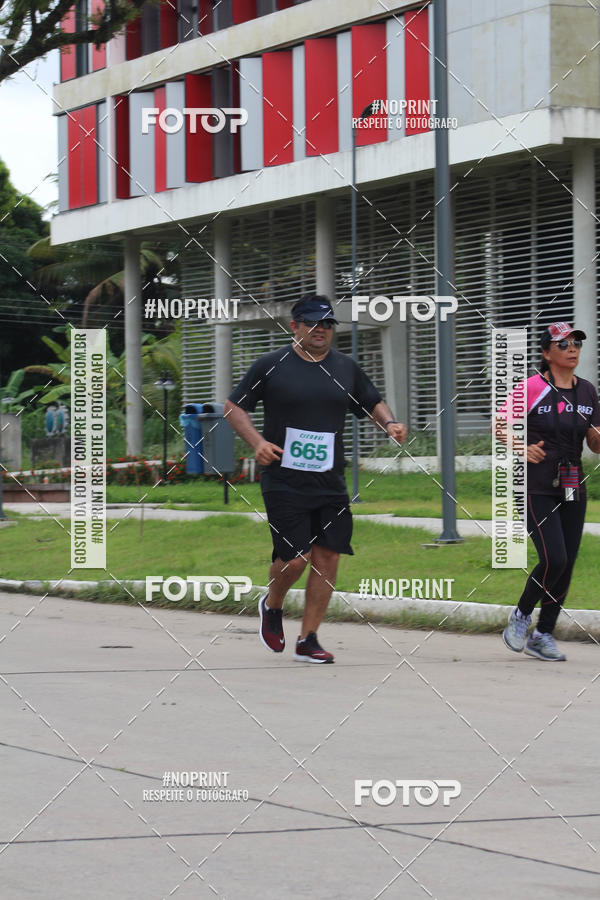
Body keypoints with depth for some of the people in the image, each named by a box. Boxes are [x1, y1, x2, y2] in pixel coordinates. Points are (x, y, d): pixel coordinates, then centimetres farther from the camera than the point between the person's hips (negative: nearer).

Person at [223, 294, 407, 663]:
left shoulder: (346, 367, 11)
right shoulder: (271, 366, 0)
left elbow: (373, 403, 23)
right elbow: (234, 407, 4)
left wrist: (389, 422, 1)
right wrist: (257, 441, -11)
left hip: (331, 482, 4)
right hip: (284, 481, -4)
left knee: (328, 556, -2)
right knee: (295, 559, -10)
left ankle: (308, 640, 7)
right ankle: (272, 606, 22)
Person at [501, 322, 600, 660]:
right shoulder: (532, 387, -9)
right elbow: (499, 426, -4)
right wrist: (522, 449, -20)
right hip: (537, 488, -6)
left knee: (567, 564, 4)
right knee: (554, 559, -16)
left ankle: (542, 636, 16)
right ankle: (521, 617, 8)